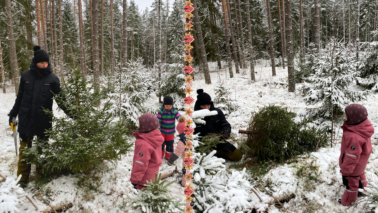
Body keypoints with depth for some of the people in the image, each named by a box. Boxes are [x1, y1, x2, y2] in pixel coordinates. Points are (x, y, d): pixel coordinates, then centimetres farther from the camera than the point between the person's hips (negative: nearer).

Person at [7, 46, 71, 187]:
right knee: (24, 149, 7)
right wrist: (13, 114, 16)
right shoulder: (26, 76, 2)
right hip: (26, 119, 1)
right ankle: (22, 178, 18)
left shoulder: (52, 79, -2)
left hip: (44, 121, -1)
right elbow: (20, 97, 12)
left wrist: (71, 113, -5)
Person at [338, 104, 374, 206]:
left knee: (351, 182, 13)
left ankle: (347, 201, 35)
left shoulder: (354, 137, -43)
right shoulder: (362, 128, -15)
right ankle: (357, 192, 56)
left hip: (353, 166, -8)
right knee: (359, 175, 30)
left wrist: (345, 170, -19)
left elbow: (351, 157, -32)